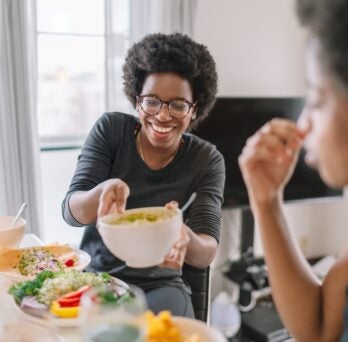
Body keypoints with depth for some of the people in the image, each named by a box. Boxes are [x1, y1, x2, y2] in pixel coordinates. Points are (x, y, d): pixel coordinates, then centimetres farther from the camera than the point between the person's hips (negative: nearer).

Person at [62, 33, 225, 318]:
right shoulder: (111, 129, -6)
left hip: (159, 286, 0)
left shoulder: (207, 160, -8)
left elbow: (207, 251, -16)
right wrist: (104, 191, -37)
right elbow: (70, 211, -13)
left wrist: (185, 241, -41)